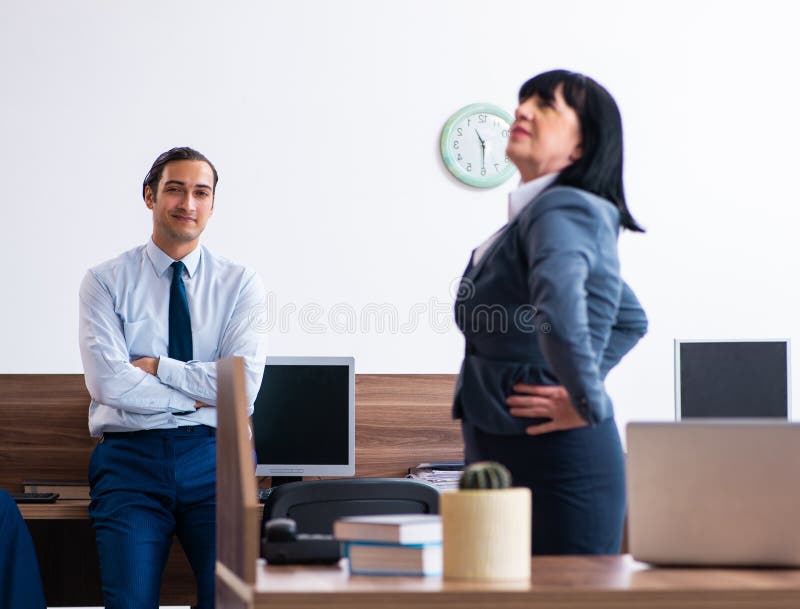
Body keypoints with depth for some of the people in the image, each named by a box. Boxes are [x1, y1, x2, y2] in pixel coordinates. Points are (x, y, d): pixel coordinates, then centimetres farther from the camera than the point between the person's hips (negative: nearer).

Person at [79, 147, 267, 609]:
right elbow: (109, 382, -8)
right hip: (130, 454, 0)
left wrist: (156, 366, -6)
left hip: (214, 454, 1)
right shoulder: (106, 281, 5)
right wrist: (196, 396, -7)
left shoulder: (240, 283, 7)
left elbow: (243, 383, -6)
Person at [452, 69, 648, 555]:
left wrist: (587, 404, -25)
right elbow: (631, 319, 27)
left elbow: (558, 309, -36)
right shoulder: (540, 211, 15)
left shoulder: (562, 209, -15)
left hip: (557, 461, -10)